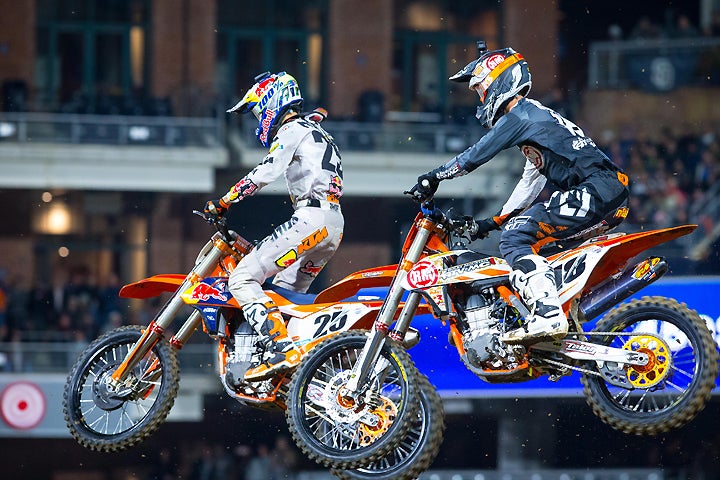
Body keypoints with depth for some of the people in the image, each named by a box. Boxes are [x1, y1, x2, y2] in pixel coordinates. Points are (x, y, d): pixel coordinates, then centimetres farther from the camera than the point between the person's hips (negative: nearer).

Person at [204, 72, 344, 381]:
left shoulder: (292, 130, -2)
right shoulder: (317, 133, 29)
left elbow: (267, 171, -15)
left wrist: (223, 203, -13)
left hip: (311, 217, -10)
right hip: (335, 226, 10)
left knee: (242, 278, -15)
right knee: (286, 292, 21)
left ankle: (282, 348, -30)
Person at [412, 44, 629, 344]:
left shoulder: (518, 115, -4)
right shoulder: (534, 115, 28)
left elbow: (475, 156, -6)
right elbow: (530, 184, 33)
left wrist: (434, 177, 7)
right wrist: (493, 222, 33)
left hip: (595, 191, -10)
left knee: (515, 239, -16)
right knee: (527, 240, 23)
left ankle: (548, 316, -30)